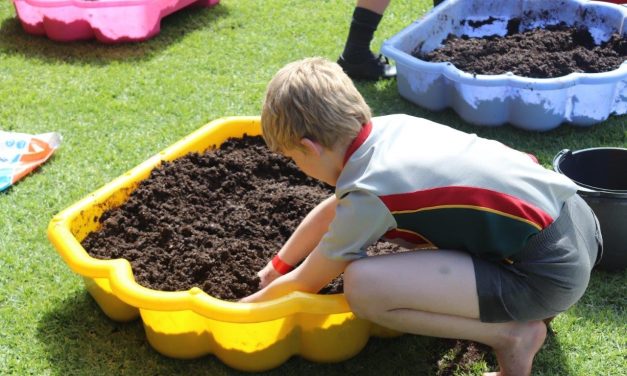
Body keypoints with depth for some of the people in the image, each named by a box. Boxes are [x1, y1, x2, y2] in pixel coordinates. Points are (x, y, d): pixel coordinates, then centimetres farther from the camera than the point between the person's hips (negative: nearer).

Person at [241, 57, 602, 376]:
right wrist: (276, 267, 33)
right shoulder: (393, 125, 6)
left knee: (363, 285, -19)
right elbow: (334, 210, 23)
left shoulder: (369, 195, -16)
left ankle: (513, 334, -1)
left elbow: (305, 283, 1)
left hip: (551, 270, -9)